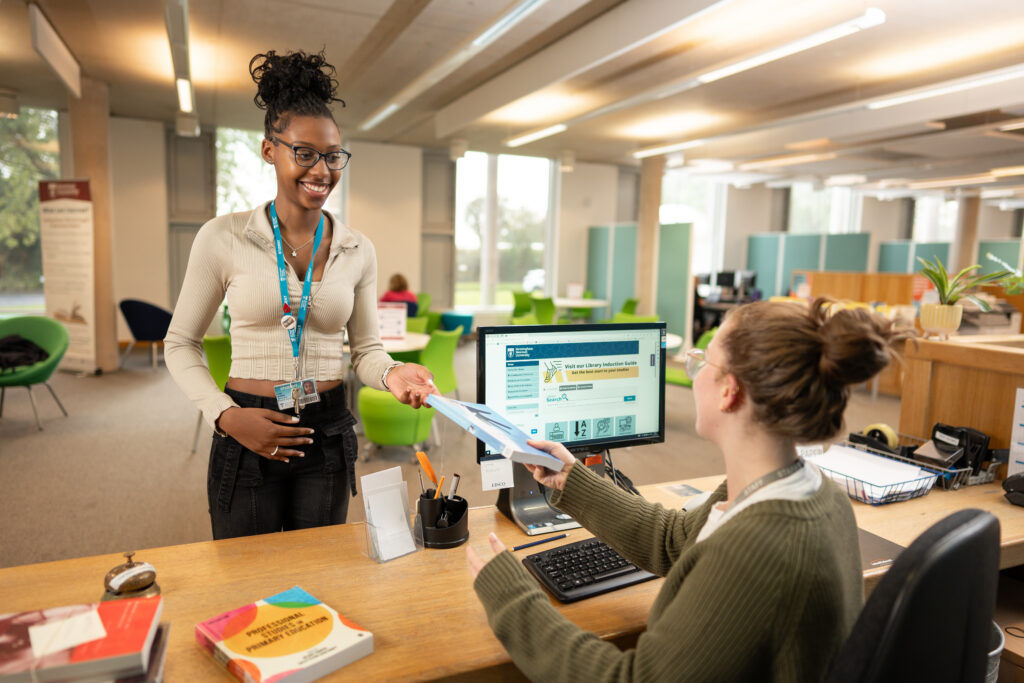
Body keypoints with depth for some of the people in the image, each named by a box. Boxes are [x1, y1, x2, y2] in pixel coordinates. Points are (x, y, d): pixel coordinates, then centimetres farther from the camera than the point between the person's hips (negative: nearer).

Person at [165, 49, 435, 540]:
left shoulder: (357, 250, 1)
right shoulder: (223, 238, -6)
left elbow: (365, 348, 7)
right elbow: (181, 343, 2)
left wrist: (391, 373, -17)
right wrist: (226, 415, -12)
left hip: (327, 435, 2)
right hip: (247, 437, -2)